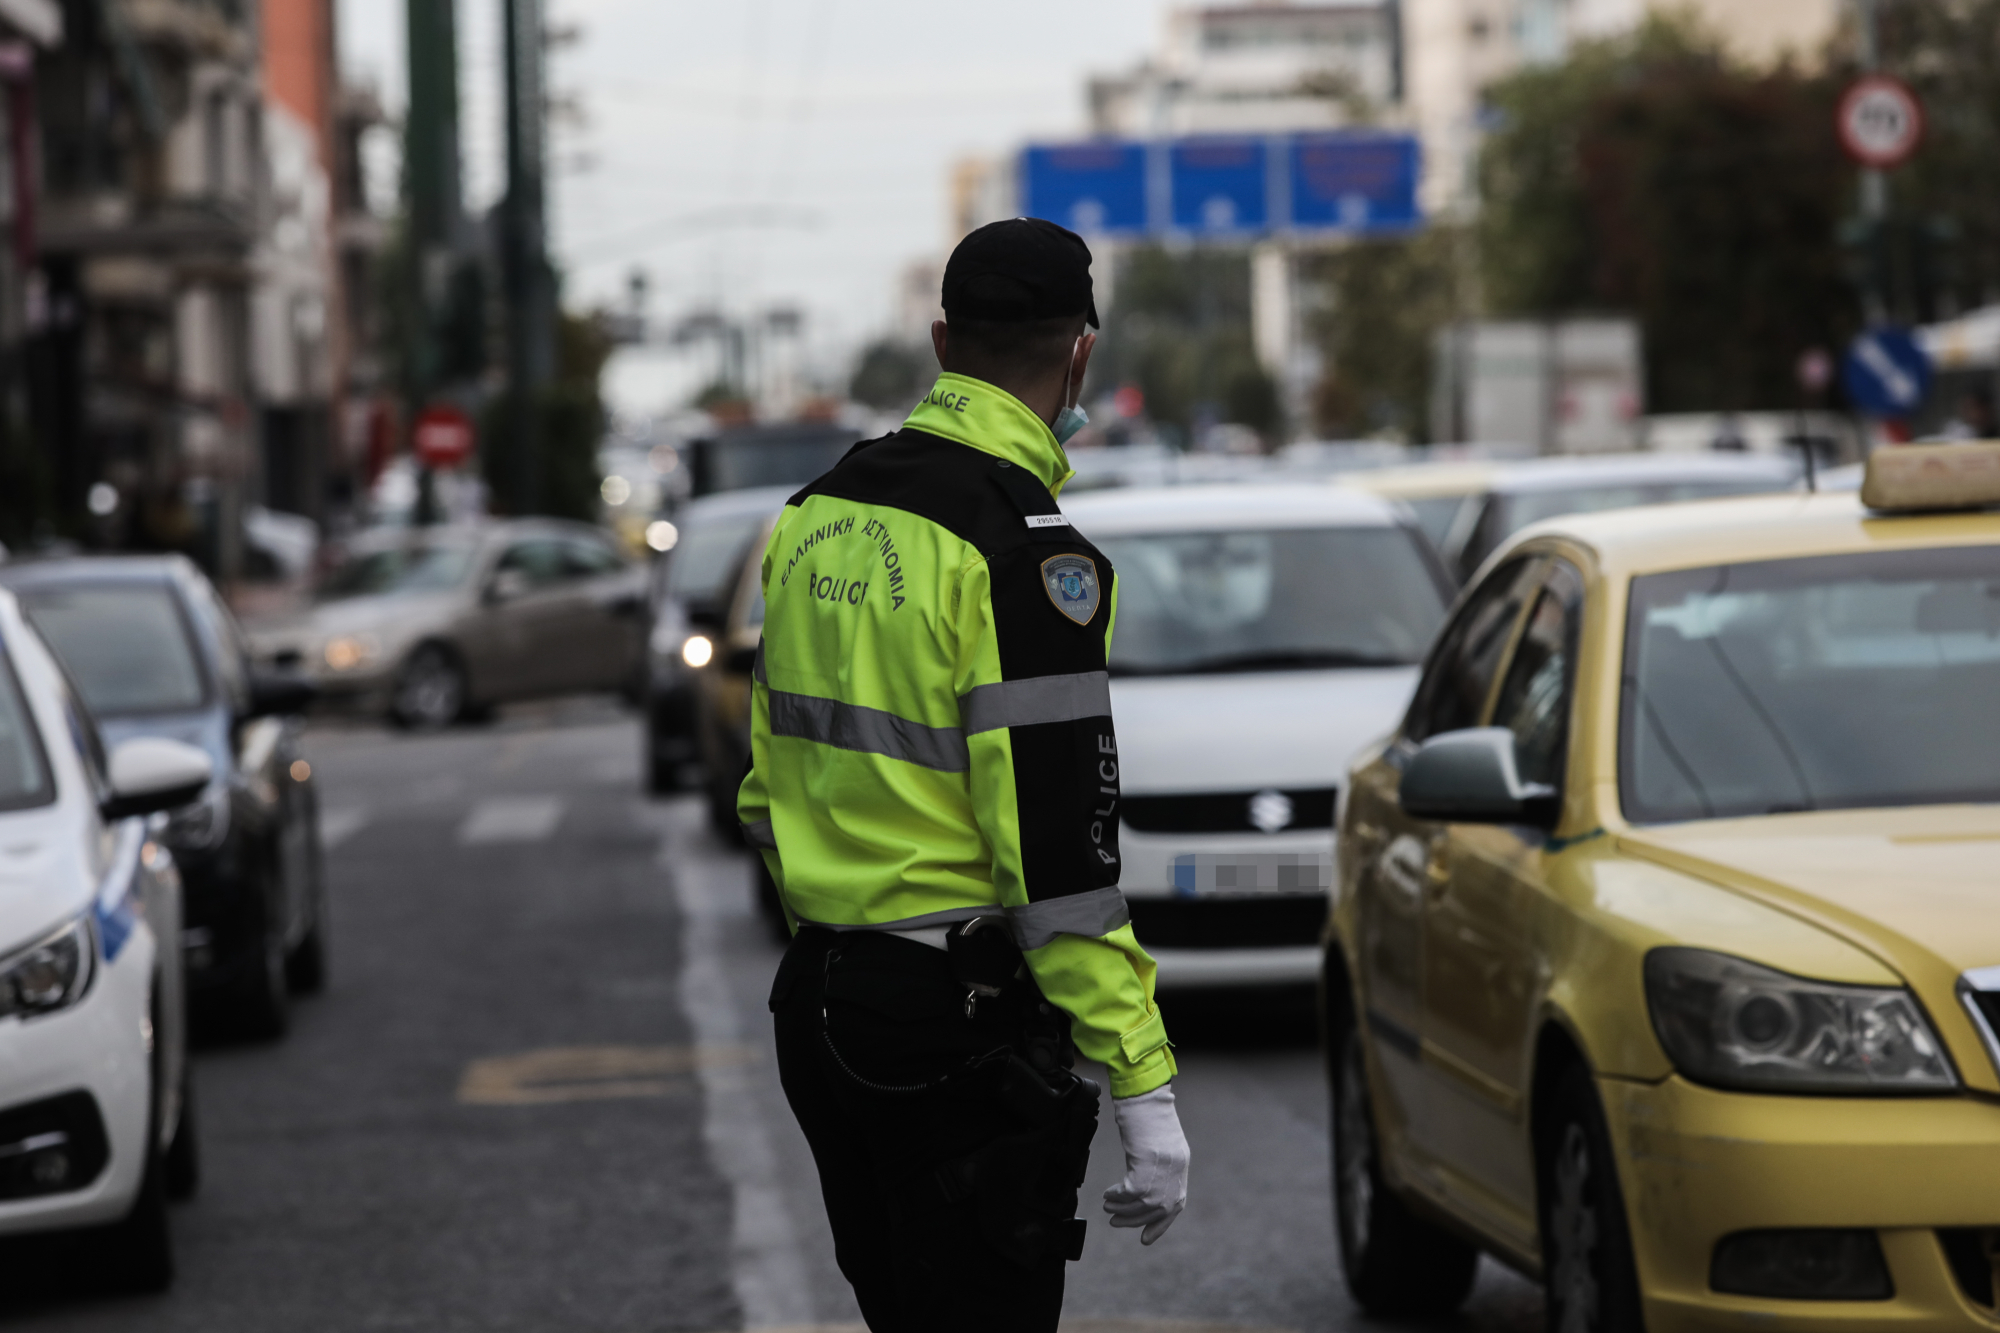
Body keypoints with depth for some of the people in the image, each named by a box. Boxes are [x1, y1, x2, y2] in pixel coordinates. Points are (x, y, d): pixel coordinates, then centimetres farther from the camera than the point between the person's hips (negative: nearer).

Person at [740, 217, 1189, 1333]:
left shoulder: (816, 518, 9)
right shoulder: (1021, 551, -16)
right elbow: (1061, 852, -20)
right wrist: (1142, 1083, -17)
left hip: (818, 1005, 8)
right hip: (960, 1032, -8)